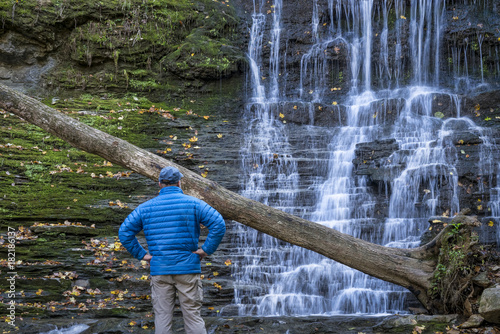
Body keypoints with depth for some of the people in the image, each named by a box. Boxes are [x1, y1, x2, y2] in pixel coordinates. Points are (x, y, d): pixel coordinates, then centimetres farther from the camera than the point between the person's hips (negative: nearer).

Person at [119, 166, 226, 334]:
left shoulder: (146, 207, 7)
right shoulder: (193, 203, -1)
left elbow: (124, 232, 6)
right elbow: (218, 224, -12)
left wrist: (142, 255, 7)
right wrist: (206, 249, -5)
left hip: (159, 270, 2)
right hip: (187, 269, -2)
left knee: (162, 318, 6)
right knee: (193, 317, 3)